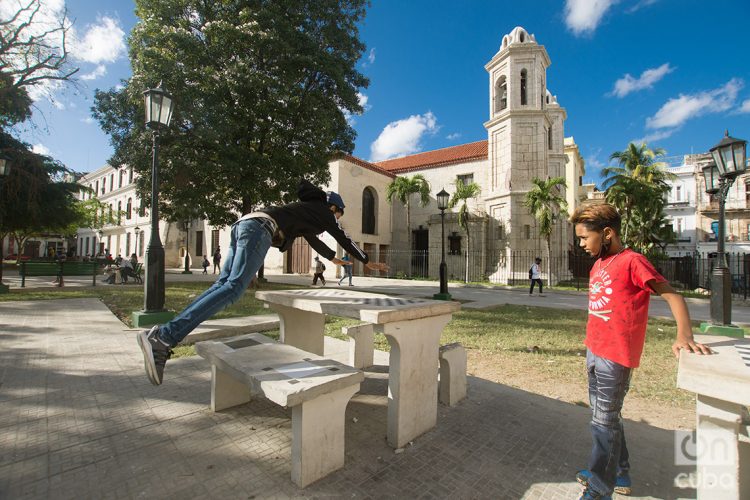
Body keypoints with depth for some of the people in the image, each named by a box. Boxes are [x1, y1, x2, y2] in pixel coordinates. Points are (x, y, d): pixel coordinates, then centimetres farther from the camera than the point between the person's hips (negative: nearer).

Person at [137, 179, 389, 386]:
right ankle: (164, 336, -29)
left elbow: (312, 239, 51)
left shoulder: (306, 209, 38)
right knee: (233, 288, -19)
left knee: (222, 285, -1)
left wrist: (332, 258, 64)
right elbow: (343, 238, 22)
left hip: (243, 224, 9)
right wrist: (367, 261, 33)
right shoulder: (323, 212, 17)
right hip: (260, 228, -9)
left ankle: (161, 342, -7)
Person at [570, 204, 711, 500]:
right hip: (594, 353, 8)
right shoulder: (598, 265, 11)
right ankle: (619, 474, 38)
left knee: (604, 423, 2)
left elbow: (672, 296, -15)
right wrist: (591, 350, 16)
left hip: (616, 357, -8)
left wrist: (684, 335, -30)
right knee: (603, 416, 20)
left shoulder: (631, 261, -12)